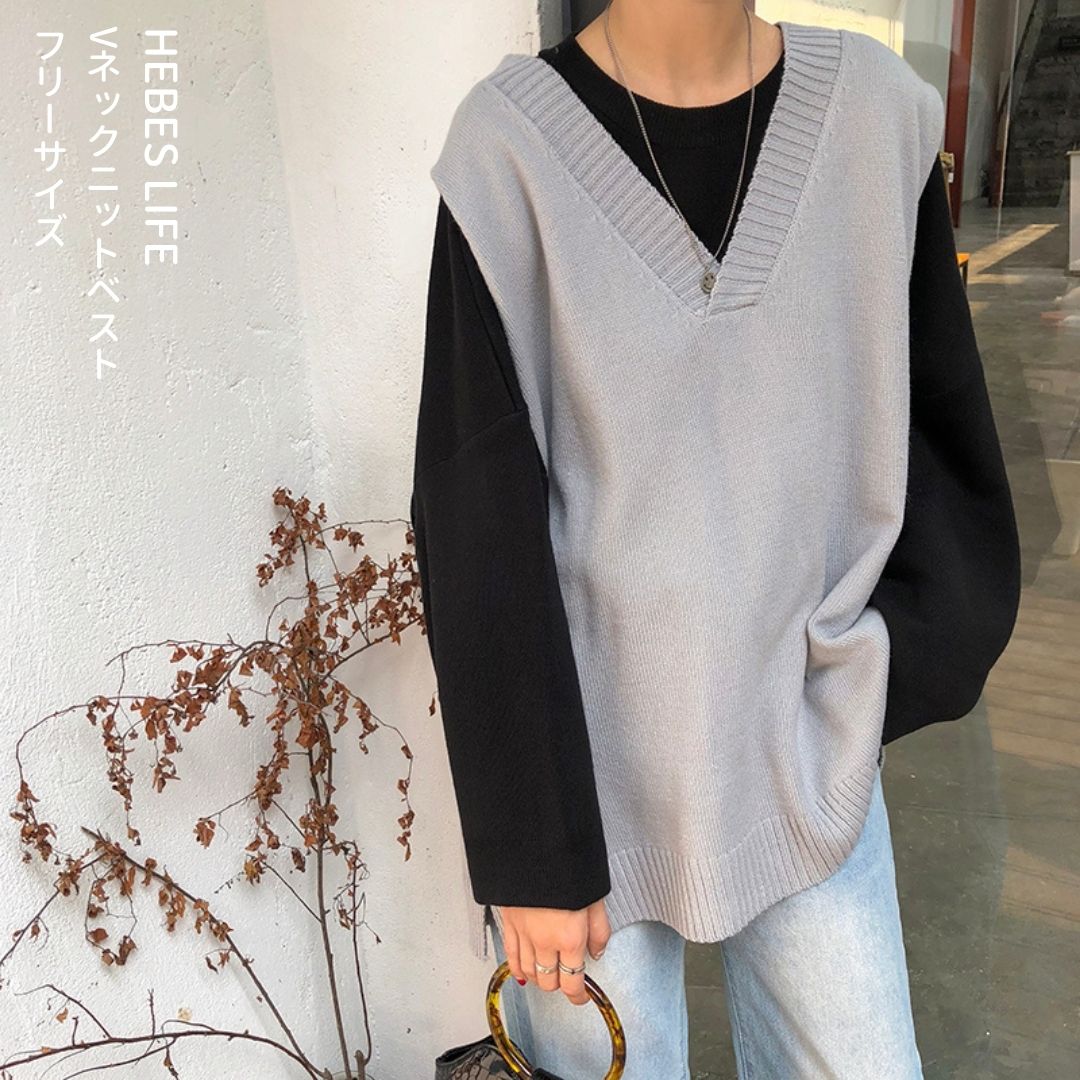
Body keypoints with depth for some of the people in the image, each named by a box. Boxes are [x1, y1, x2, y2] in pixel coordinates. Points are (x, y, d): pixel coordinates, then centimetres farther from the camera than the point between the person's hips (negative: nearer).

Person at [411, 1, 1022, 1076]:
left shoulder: (879, 111, -3)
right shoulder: (511, 149, -12)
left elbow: (933, 435, 6)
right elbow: (476, 527, -12)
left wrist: (876, 672, 2)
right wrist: (528, 849, -10)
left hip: (802, 751, 3)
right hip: (584, 752, -2)